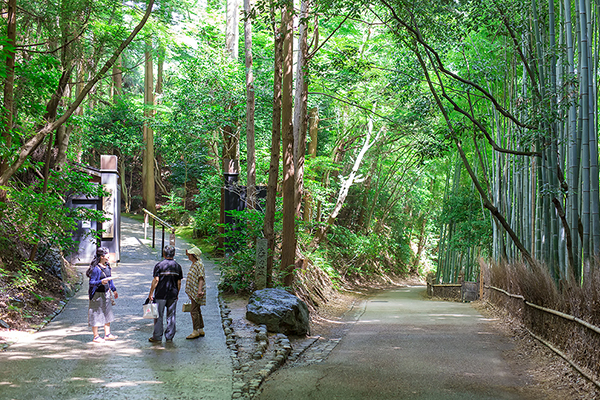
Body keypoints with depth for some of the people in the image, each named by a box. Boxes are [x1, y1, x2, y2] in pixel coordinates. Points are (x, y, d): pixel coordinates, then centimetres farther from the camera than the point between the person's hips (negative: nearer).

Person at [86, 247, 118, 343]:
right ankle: (96, 337, 11)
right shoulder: (96, 268, -20)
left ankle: (107, 334, 25)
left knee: (107, 313, 15)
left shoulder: (107, 266, 5)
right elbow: (91, 282, -19)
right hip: (97, 294, -9)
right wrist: (101, 282, -36)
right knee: (96, 314, 1)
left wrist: (114, 290, 21)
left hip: (106, 293, 9)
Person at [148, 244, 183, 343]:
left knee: (159, 316, 4)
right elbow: (179, 282, 7)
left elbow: (156, 280, -11)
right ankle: (169, 337, 11)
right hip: (173, 295, 3)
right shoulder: (177, 266, 5)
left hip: (161, 294, -3)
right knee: (171, 316, 8)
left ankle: (157, 336, 8)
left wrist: (151, 293, -5)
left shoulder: (159, 265, -7)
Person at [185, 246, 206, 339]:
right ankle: (201, 330, 21)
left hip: (196, 292, -10)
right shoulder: (194, 263, 12)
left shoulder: (199, 264, -17)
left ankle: (196, 331, -6)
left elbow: (201, 278, -24)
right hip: (192, 292, 10)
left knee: (194, 311, -9)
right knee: (197, 310, 14)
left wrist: (199, 290, -31)